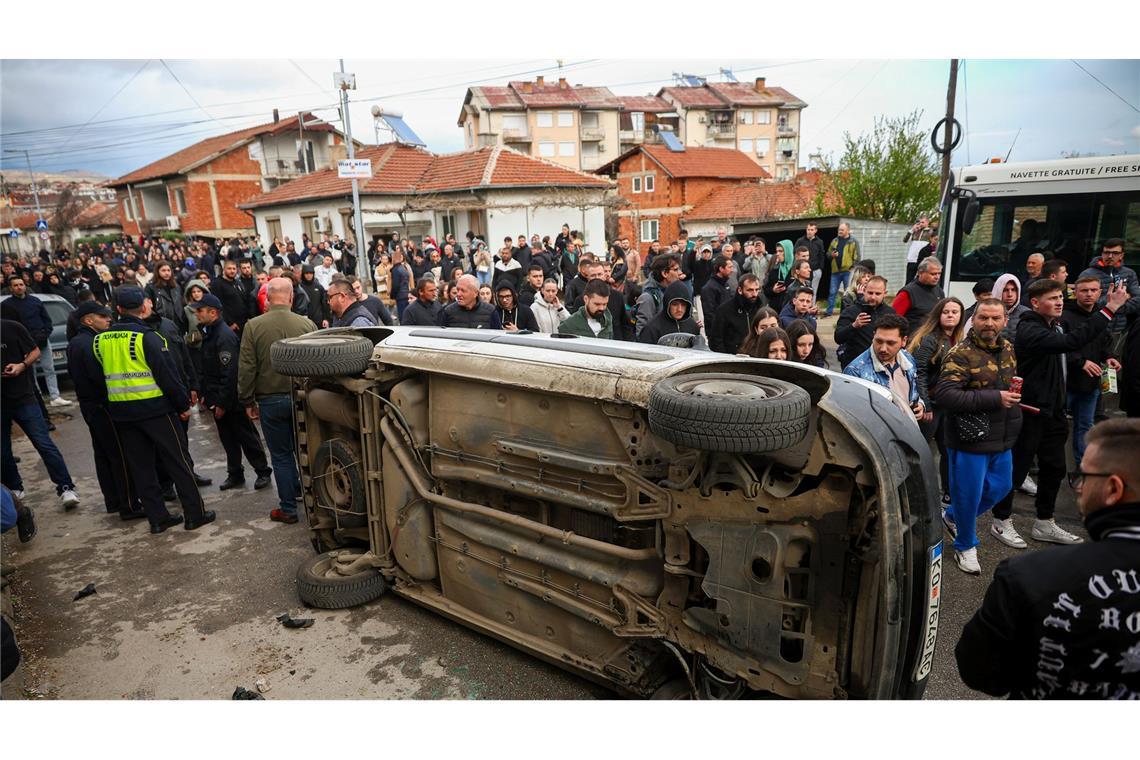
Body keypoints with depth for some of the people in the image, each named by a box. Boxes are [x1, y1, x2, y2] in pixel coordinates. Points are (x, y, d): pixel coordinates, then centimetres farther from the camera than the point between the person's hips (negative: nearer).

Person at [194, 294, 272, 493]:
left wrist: (222, 402, -22)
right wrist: (205, 394, 13)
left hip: (231, 400, -9)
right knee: (227, 438, 14)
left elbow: (229, 373, -23)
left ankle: (263, 472, 12)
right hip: (216, 398, 9)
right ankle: (235, 474, 24)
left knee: (246, 437, 1)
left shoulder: (225, 336, -20)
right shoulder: (209, 333, 10)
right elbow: (208, 369, 17)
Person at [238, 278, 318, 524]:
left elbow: (246, 368, -6)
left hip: (270, 400, -1)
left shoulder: (254, 326, -9)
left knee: (281, 455, 8)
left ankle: (288, 508, 15)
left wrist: (247, 400, 5)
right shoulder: (307, 324, -8)